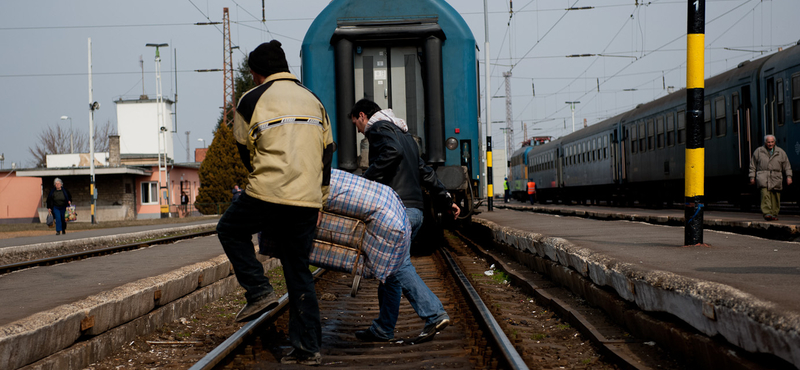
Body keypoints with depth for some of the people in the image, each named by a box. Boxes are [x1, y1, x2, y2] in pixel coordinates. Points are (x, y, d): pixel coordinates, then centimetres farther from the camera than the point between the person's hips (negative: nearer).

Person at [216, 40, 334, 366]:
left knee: (230, 229, 24)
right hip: (307, 202, 5)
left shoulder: (251, 101, 1)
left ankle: (259, 290, 9)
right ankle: (307, 348, 11)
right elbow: (327, 153, 16)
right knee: (299, 273, 12)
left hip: (268, 195, -4)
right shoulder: (313, 101, 16)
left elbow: (244, 150, 11)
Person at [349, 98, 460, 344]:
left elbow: (392, 152, -23)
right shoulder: (403, 133, 28)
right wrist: (447, 200, 29)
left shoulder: (378, 128, -1)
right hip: (415, 211, 10)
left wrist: (366, 180, -20)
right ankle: (383, 329, 14)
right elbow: (424, 172, 29)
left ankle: (434, 315, -21)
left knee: (399, 267, -12)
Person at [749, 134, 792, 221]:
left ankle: (774, 214, 10)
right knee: (765, 194, -20)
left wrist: (789, 176, 4)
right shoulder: (758, 151, 10)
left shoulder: (780, 152, 12)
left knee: (775, 196, 0)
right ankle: (767, 213, -27)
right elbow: (753, 165, 14)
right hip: (763, 177, -2)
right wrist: (752, 177, 8)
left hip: (776, 178, 2)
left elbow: (787, 166, 14)